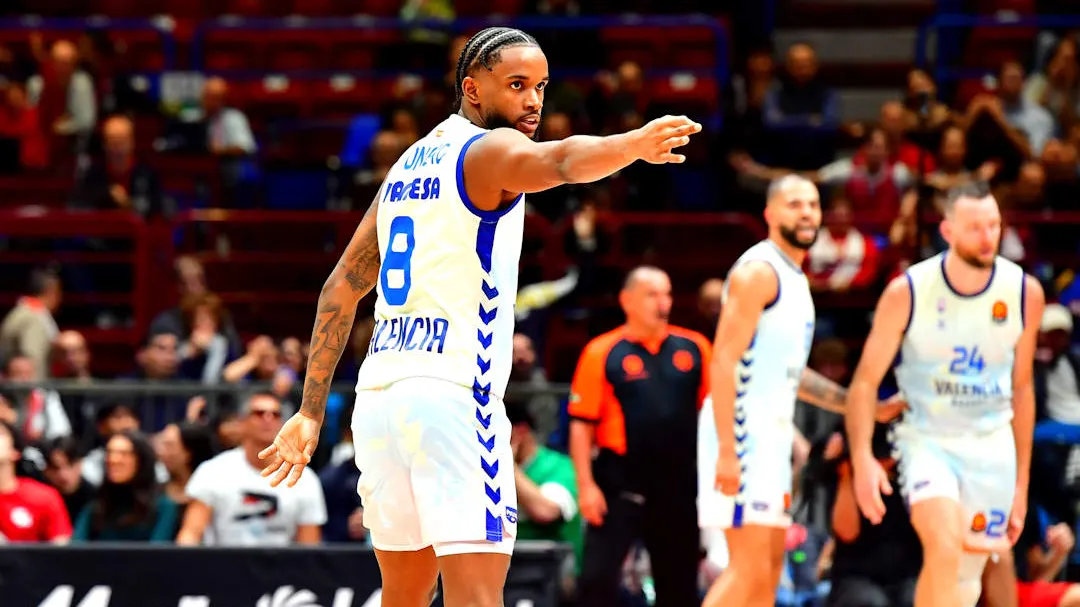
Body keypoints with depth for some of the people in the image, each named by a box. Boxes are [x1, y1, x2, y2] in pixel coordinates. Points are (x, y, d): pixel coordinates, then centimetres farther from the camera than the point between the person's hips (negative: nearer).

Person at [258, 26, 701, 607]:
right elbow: (560, 161, -27)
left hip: (379, 395, 9)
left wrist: (311, 412, 24)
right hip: (451, 394, -9)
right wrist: (633, 144, -46)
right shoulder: (489, 148, -3)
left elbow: (341, 290, 22)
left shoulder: (407, 166, 21)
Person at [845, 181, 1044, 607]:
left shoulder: (1024, 293, -2)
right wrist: (862, 458, -21)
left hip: (992, 443, 3)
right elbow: (866, 380, -6)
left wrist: (1021, 482, 11)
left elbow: (1022, 388, 9)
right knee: (944, 551, -27)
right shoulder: (907, 292, -12)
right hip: (927, 440, -3)